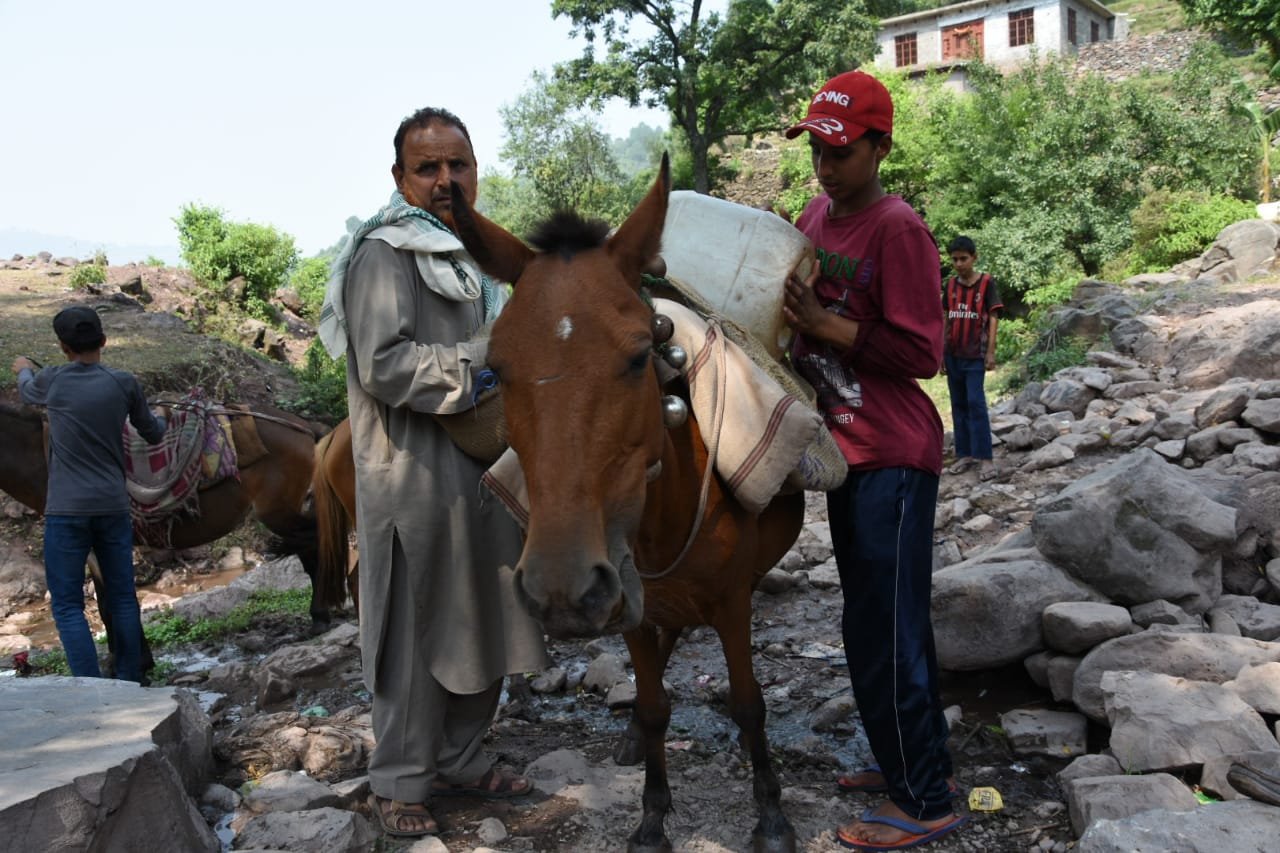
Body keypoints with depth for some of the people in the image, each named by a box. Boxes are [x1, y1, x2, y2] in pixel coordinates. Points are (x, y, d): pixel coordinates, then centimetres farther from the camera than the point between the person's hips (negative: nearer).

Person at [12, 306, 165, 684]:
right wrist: (163, 430, 37)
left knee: (67, 605, 3)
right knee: (122, 598, 12)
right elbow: (151, 432, 13)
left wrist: (24, 369, 46)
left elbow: (26, 391, 23)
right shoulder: (124, 383, -2)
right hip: (114, 507, 2)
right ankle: (130, 683, 16)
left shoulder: (51, 381, -2)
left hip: (67, 511, -2)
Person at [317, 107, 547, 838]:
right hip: (415, 475, -9)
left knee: (486, 619, 15)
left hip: (485, 468, 9)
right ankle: (402, 781, 20)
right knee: (418, 629, 2)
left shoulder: (479, 254, 17)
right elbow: (384, 366, -22)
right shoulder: (385, 256, -11)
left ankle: (458, 758, 32)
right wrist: (477, 369, -19)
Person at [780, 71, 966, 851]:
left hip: (891, 456, -9)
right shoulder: (813, 218, 9)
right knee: (890, 618, 18)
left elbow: (920, 353, -18)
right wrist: (787, 314, 1)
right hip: (843, 447, 9)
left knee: (883, 629, -4)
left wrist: (822, 324, -22)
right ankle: (916, 759, 35)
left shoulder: (898, 229, -15)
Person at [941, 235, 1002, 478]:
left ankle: (984, 457, -8)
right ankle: (965, 454, 13)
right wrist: (940, 352, 8)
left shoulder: (986, 283, -4)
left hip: (975, 355, -5)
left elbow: (993, 318, -6)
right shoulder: (950, 285, 8)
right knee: (958, 404, 7)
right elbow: (945, 320, 11)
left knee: (976, 403, -10)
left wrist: (991, 352, -12)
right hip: (952, 354, 5)